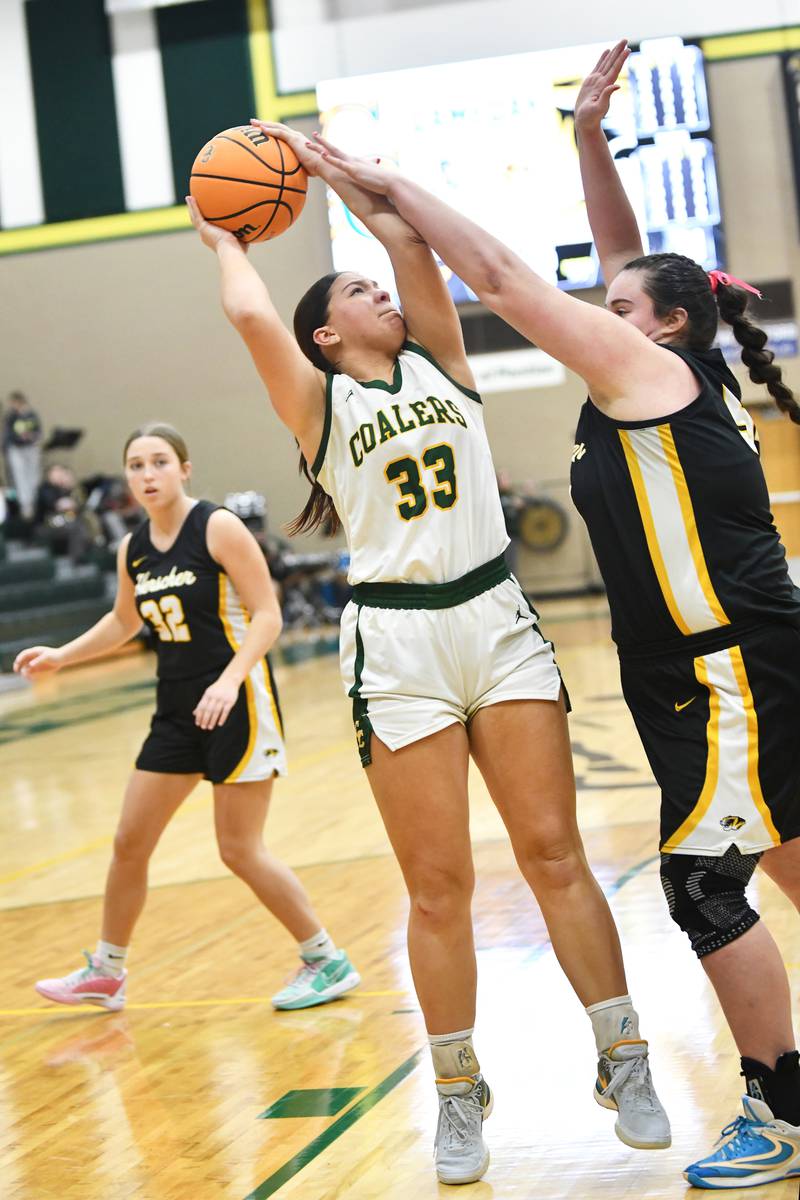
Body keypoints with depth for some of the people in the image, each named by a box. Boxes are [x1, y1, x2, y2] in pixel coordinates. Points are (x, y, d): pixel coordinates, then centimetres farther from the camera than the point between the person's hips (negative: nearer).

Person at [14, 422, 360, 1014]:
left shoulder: (219, 528, -13)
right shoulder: (133, 549, 7)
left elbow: (267, 614, -15)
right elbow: (124, 621, 25)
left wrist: (229, 680, -28)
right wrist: (61, 656, 15)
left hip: (237, 702, -7)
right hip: (177, 709, 7)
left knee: (240, 850, -5)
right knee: (129, 842, 10)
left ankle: (328, 962, 10)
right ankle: (106, 973, 26)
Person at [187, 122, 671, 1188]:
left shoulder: (440, 364, 13)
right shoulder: (320, 404, 5)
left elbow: (409, 238, 3)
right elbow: (250, 313, -9)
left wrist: (325, 164, 11)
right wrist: (225, 240, 10)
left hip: (499, 621, 2)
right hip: (396, 645, -2)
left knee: (554, 852, 0)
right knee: (439, 885, 1)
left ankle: (624, 1062, 8)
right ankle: (459, 1094, 14)